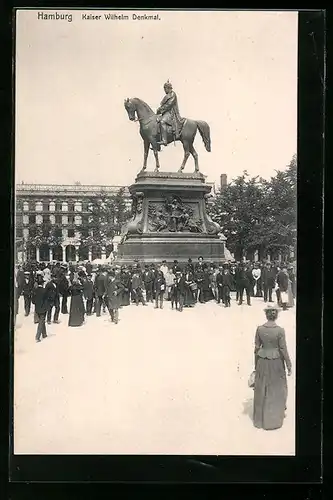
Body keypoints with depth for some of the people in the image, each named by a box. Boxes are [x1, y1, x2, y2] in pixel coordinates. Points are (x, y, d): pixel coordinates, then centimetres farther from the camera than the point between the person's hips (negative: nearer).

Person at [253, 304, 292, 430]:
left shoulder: (259, 329, -9)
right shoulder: (280, 330, -18)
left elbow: (257, 348, -2)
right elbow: (283, 349, -14)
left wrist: (256, 364, 10)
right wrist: (289, 365, -3)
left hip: (262, 361, 3)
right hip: (276, 362, -3)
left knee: (261, 389, 16)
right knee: (277, 389, 14)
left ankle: (260, 418, 28)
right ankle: (274, 419, 23)